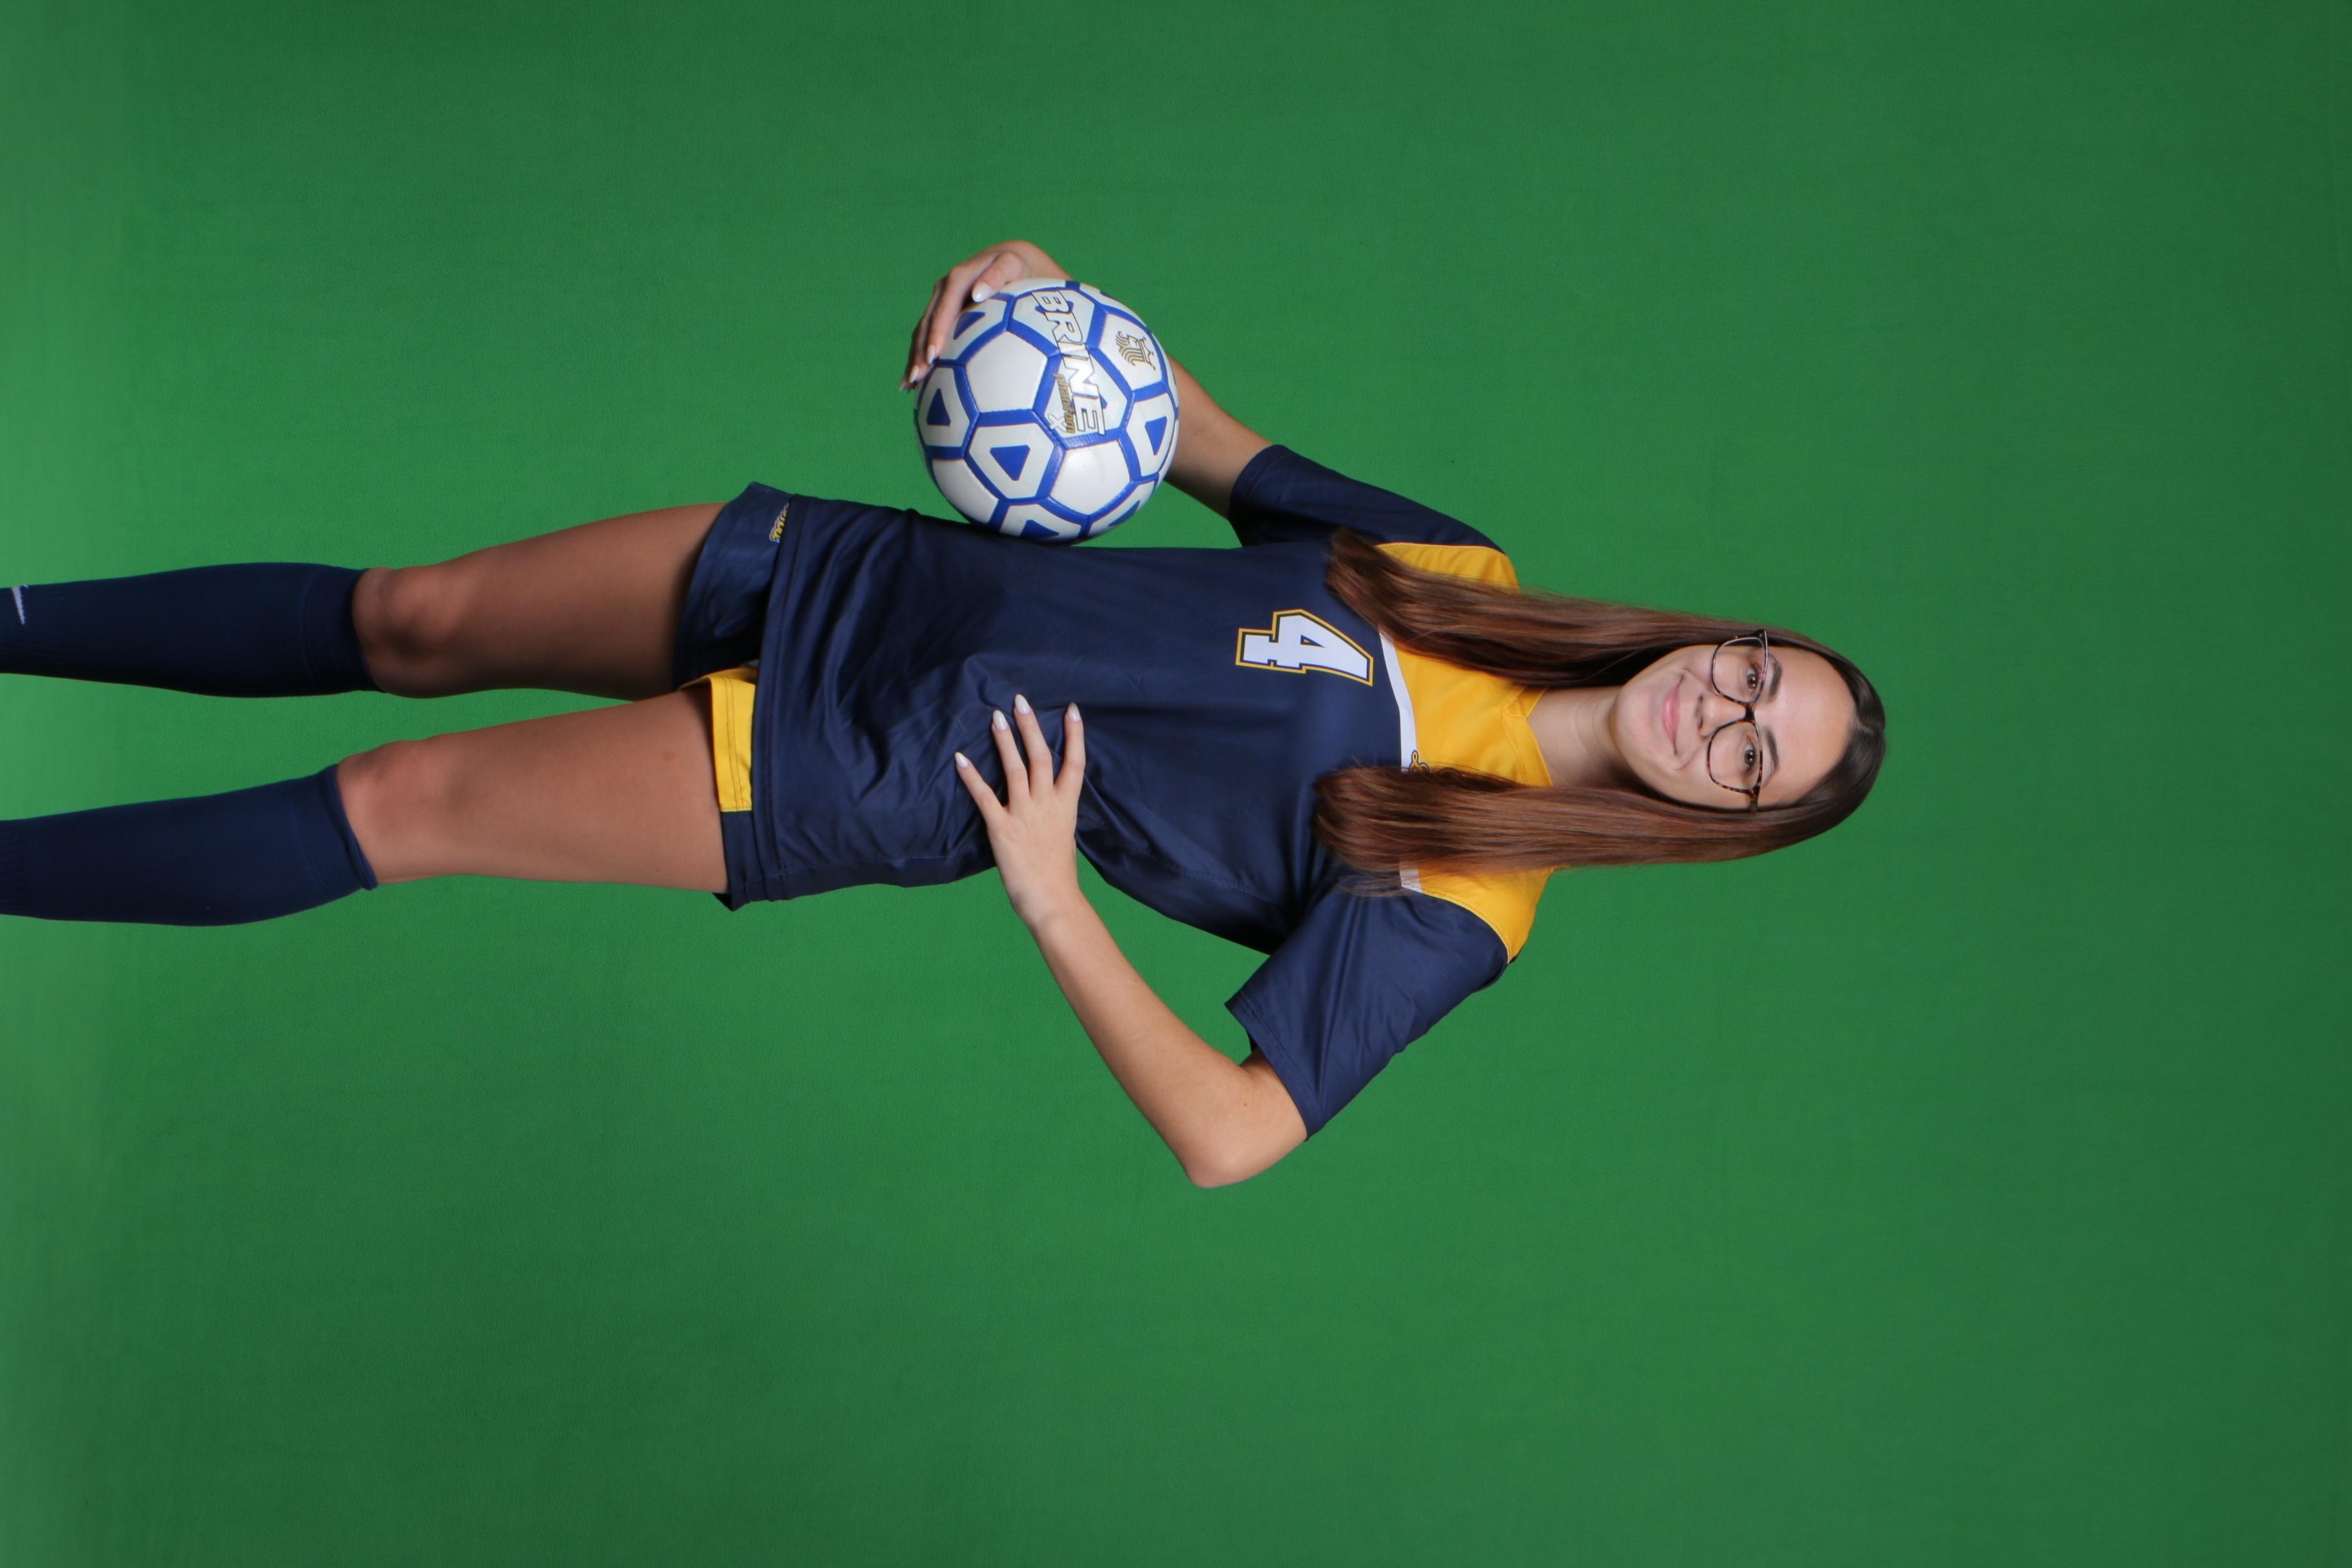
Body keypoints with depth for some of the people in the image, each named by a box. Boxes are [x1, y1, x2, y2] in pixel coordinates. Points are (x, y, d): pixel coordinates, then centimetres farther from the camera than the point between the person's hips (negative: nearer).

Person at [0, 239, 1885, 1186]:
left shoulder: (1451, 907, -13)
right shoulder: (1458, 572, 2)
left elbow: (1231, 1135, -22)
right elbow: (1208, 443, 10)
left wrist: (1051, 900, -27)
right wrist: (1046, 292, -8)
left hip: (868, 787, -5)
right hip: (852, 577, 5)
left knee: (392, 808, -7)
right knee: (412, 617, 6)